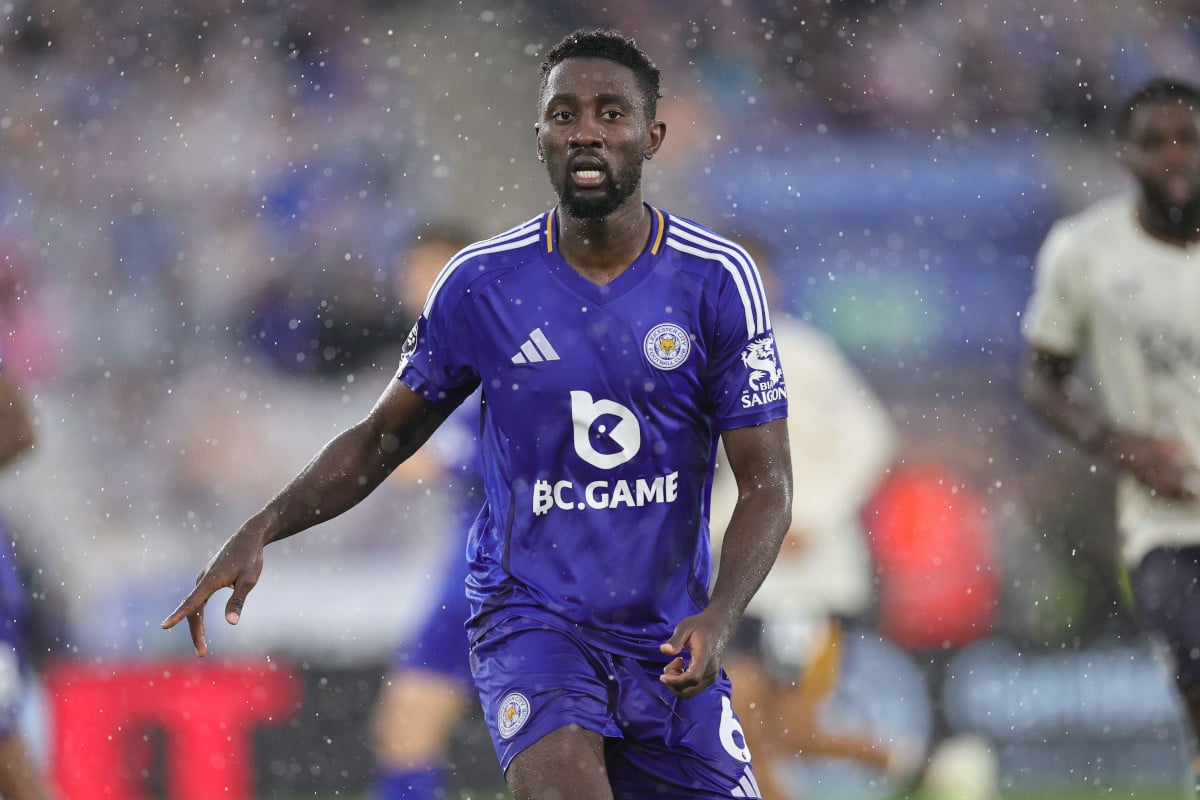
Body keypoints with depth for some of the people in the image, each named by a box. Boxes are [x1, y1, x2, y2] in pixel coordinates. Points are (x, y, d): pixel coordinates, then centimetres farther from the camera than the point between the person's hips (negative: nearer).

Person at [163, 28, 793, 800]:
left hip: (667, 638, 2)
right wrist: (262, 530, -6)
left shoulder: (717, 279, -5)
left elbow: (766, 482, -5)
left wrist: (719, 619, -22)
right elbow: (382, 439, 9)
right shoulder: (481, 284, -3)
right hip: (528, 614, -2)